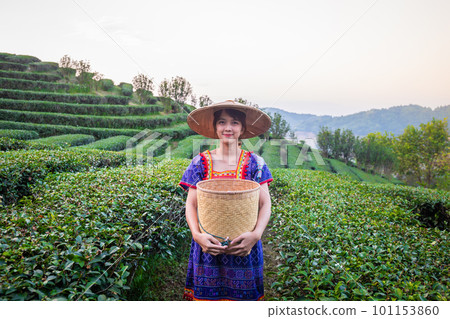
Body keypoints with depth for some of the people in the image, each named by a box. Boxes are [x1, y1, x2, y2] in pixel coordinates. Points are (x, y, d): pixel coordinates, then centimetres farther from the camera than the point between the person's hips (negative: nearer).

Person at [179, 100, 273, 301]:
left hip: (244, 245, 0)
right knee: (208, 293, 7)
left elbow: (265, 204, -4)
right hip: (208, 244, 1)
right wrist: (197, 234, -18)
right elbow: (191, 204, -1)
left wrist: (256, 234, -21)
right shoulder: (201, 162, 1)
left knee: (242, 294, 7)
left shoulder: (254, 163, 0)